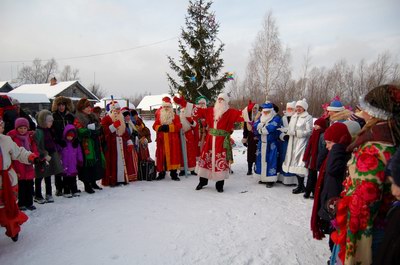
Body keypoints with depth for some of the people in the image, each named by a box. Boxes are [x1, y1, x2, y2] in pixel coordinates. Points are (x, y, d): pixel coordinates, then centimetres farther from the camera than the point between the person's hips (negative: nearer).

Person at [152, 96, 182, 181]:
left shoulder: (175, 116, 3)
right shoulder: (159, 116, 11)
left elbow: (178, 126, -8)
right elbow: (154, 126, 6)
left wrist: (169, 127, -19)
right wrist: (160, 128, -15)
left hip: (172, 140, -2)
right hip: (161, 140, 2)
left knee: (173, 156, 0)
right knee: (161, 156, 5)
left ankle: (174, 174, 8)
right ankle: (161, 173, 16)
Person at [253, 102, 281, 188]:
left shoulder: (276, 118, -4)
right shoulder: (261, 118, 14)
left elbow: (272, 127, -20)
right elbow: (255, 126, 0)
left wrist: (260, 129, -6)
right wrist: (262, 125, -18)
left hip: (271, 144, -6)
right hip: (261, 143, 6)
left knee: (270, 160, -6)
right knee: (261, 159, 9)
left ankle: (271, 179, 0)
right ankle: (263, 177, 20)